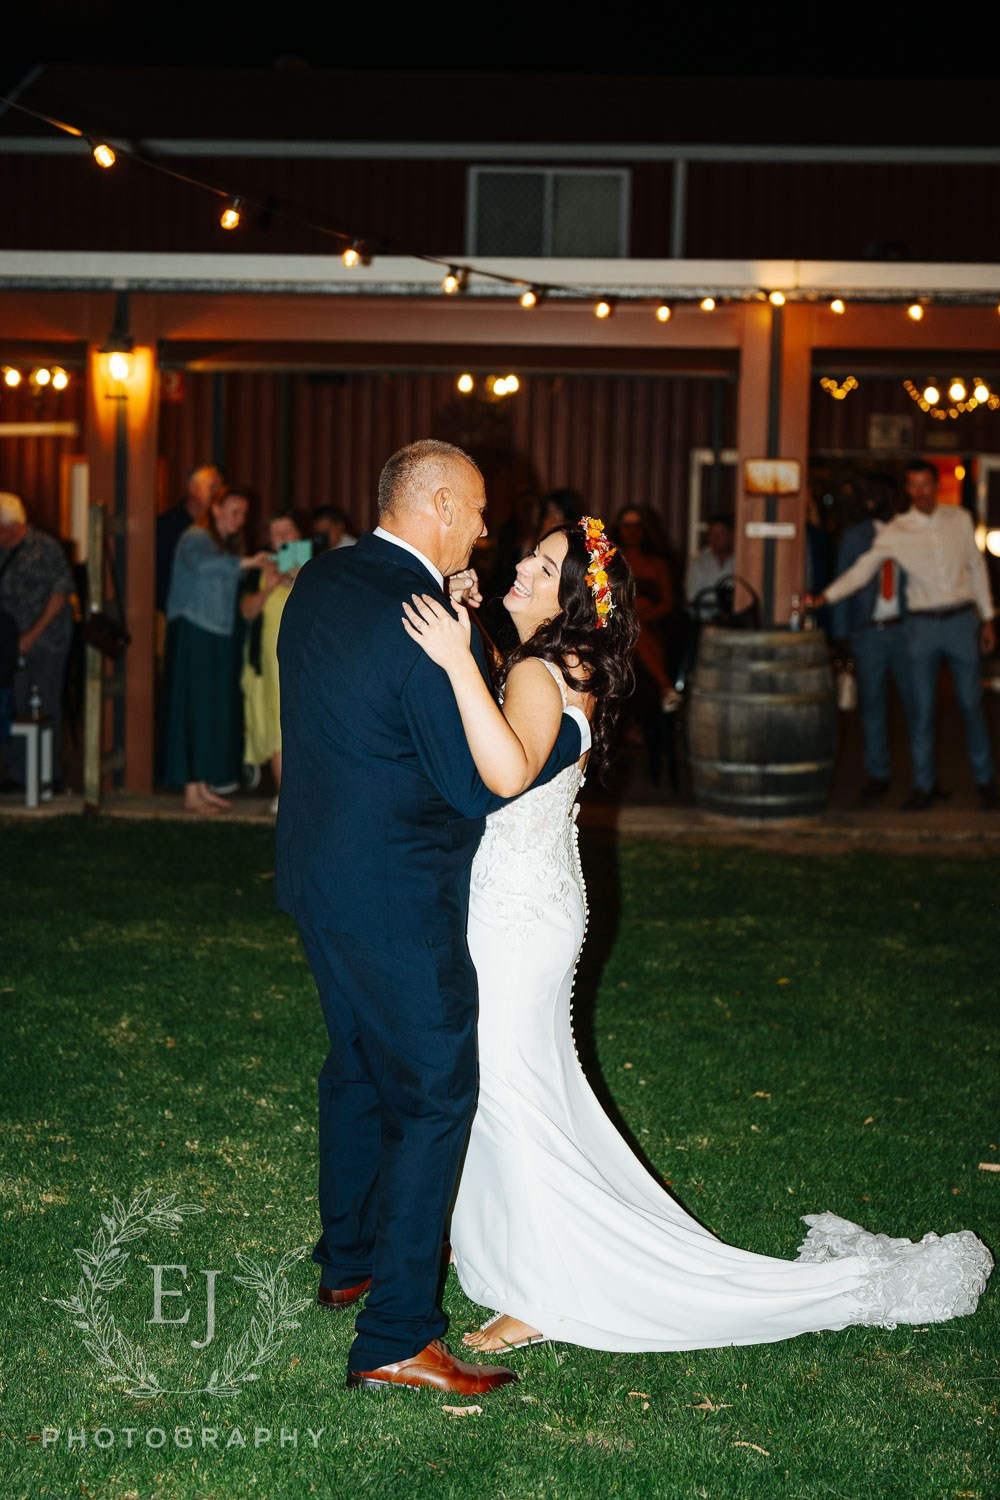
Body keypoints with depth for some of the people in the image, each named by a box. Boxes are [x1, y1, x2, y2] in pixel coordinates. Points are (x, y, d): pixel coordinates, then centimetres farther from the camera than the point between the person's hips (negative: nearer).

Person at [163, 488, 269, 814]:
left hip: (220, 639, 8)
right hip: (193, 635, -8)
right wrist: (245, 563, -35)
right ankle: (191, 792, -5)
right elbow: (201, 564, -30)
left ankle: (205, 786, 12)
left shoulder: (227, 546, 20)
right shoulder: (196, 538, -7)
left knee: (216, 711, 7)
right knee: (193, 711, -7)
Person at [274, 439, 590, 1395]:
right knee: (433, 1095, -1)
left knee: (357, 1062, 25)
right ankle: (393, 1338, 2)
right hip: (395, 896, -9)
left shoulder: (320, 581, 4)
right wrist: (573, 729, -5)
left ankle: (349, 1258, 42)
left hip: (320, 875, 10)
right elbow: (481, 784, -19)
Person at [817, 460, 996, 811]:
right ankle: (924, 786, 12)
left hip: (961, 621, 1)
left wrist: (987, 618, 11)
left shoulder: (960, 519, 2)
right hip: (923, 624, -1)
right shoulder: (895, 531, -3)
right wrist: (823, 597, -18)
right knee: (922, 709, 2)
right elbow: (863, 568, -7)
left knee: (971, 704, 7)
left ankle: (984, 780, 20)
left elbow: (977, 567, 10)